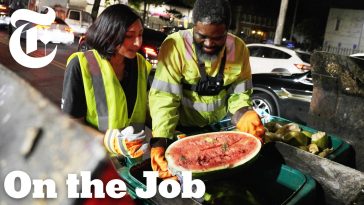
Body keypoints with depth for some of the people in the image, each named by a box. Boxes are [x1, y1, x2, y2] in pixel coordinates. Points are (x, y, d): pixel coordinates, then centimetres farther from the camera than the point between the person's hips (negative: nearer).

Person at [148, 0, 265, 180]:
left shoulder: (239, 48, -8)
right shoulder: (175, 45, -21)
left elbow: (239, 92, -2)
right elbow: (164, 98, -23)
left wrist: (244, 114, -24)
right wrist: (160, 141, -35)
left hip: (221, 128, 3)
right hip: (182, 129, -3)